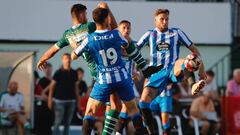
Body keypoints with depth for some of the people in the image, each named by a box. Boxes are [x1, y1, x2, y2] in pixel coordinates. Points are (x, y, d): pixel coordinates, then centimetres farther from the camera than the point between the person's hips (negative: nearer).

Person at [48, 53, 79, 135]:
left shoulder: (74, 73, 8)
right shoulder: (58, 73, -4)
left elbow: (75, 87, 14)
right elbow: (52, 86, -3)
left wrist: (78, 100, 11)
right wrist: (50, 99, -10)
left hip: (71, 101, 4)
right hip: (59, 100, -4)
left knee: (67, 123, 7)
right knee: (58, 122, -7)